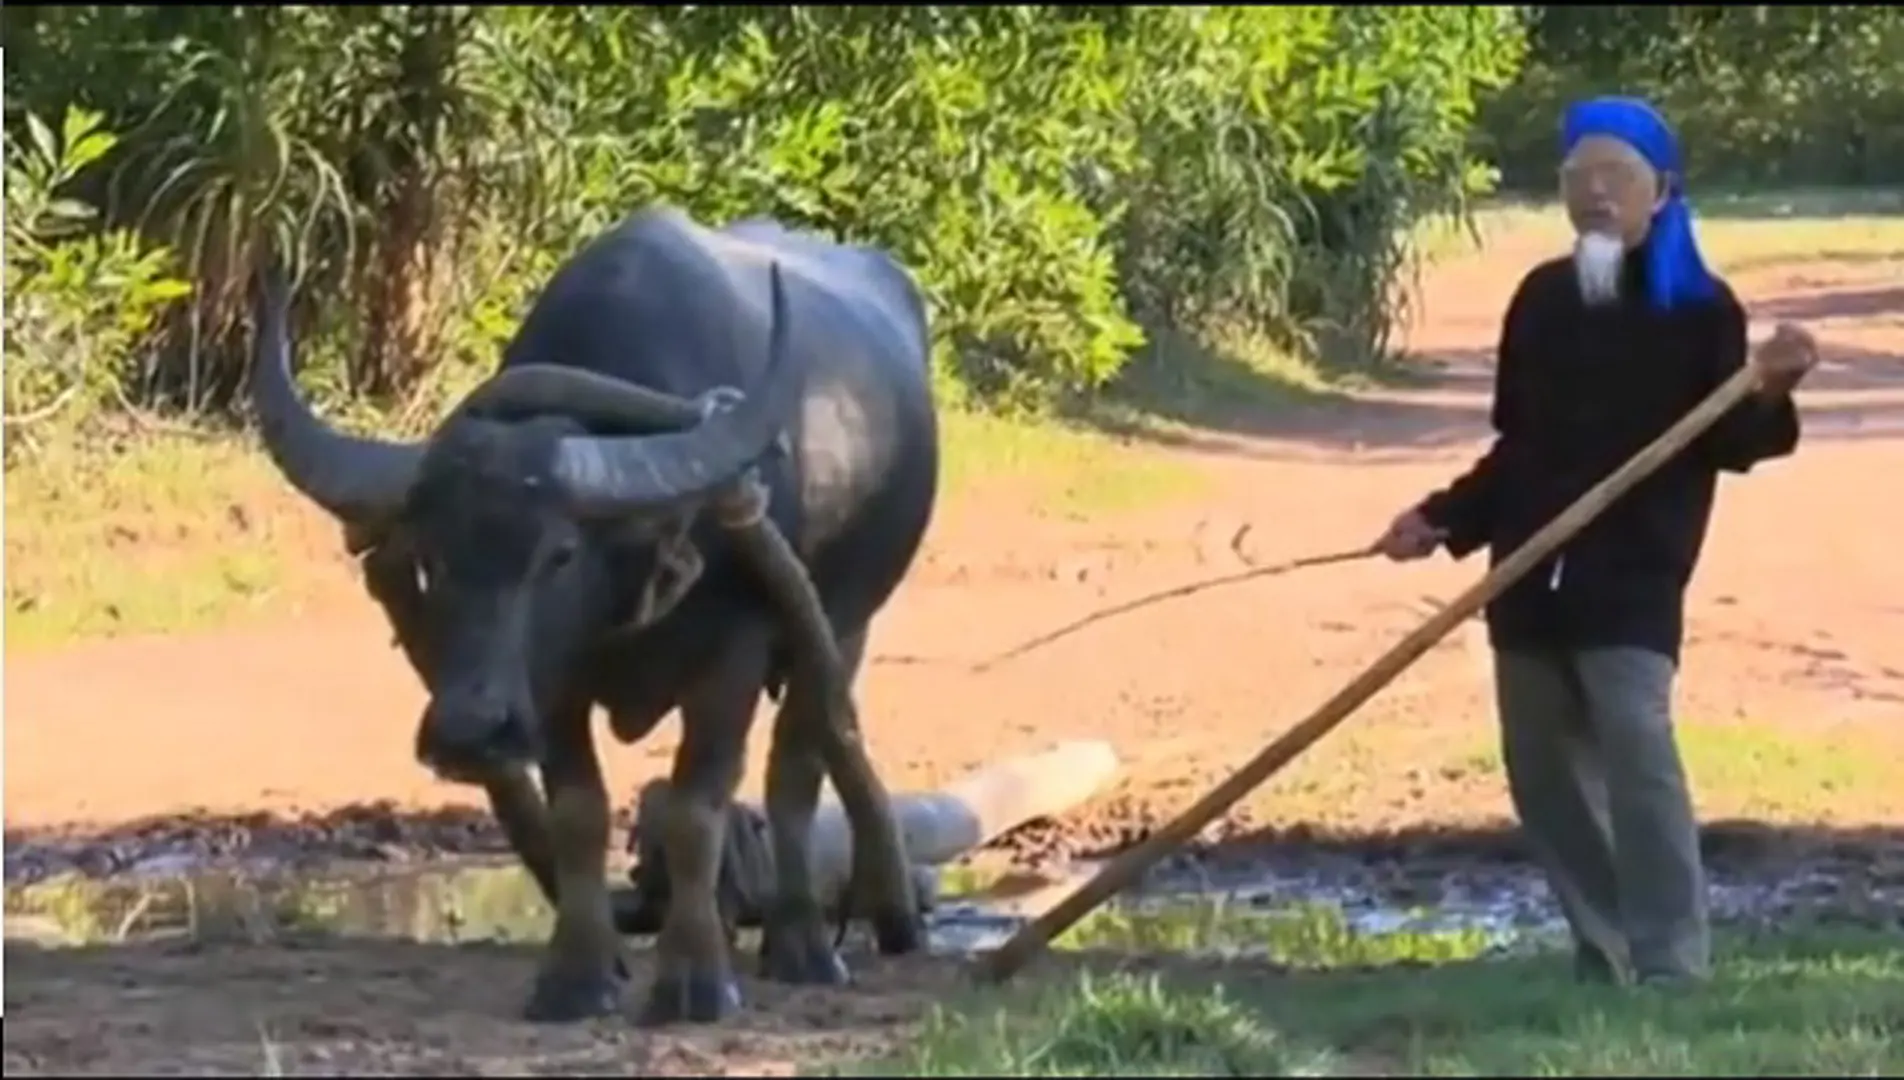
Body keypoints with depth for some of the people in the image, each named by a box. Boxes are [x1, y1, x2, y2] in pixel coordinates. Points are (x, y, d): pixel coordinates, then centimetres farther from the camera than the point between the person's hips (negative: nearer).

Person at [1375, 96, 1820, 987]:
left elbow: (1726, 445, -6)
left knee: (1635, 748, -18)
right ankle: (1603, 959, 18)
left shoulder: (1698, 307, -3)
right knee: (1542, 769, 8)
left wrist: (1767, 395, -26)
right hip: (1529, 577, 6)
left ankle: (1671, 968, -16)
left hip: (1635, 579, -6)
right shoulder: (1541, 299, 11)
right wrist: (1445, 518, 10)